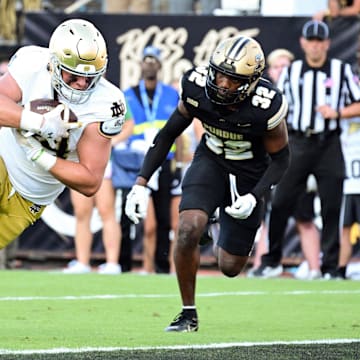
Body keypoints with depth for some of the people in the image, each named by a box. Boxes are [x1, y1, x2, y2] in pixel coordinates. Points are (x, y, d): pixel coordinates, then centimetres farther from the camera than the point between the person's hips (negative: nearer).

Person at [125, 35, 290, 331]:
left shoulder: (266, 107, -30)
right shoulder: (198, 88, -21)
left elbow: (280, 160, -13)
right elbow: (168, 134, -6)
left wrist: (254, 197, -28)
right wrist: (141, 184, -10)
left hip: (249, 176, -1)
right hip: (211, 161, 1)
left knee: (229, 267, 3)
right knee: (189, 229, -26)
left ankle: (227, 243, 44)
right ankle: (188, 313, -7)